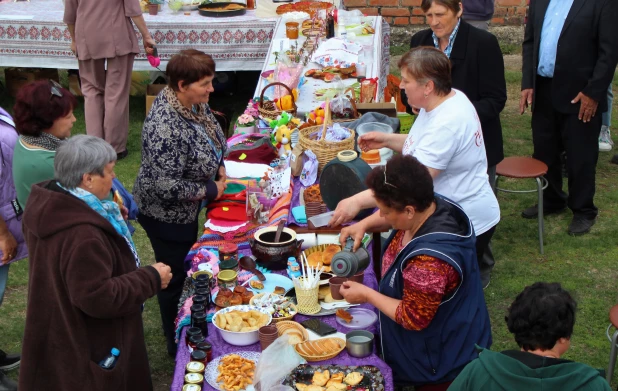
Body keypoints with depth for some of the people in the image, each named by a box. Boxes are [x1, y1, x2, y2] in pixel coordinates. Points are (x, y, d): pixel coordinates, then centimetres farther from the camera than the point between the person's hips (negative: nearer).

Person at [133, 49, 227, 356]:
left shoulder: (193, 103, -9)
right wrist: (211, 190, -22)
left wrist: (217, 166, -3)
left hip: (186, 209, 9)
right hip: (167, 214, -9)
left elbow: (208, 137, 12)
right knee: (176, 279, 10)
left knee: (187, 270, 26)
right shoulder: (166, 128, -36)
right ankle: (178, 346, 32)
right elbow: (167, 187, -35)